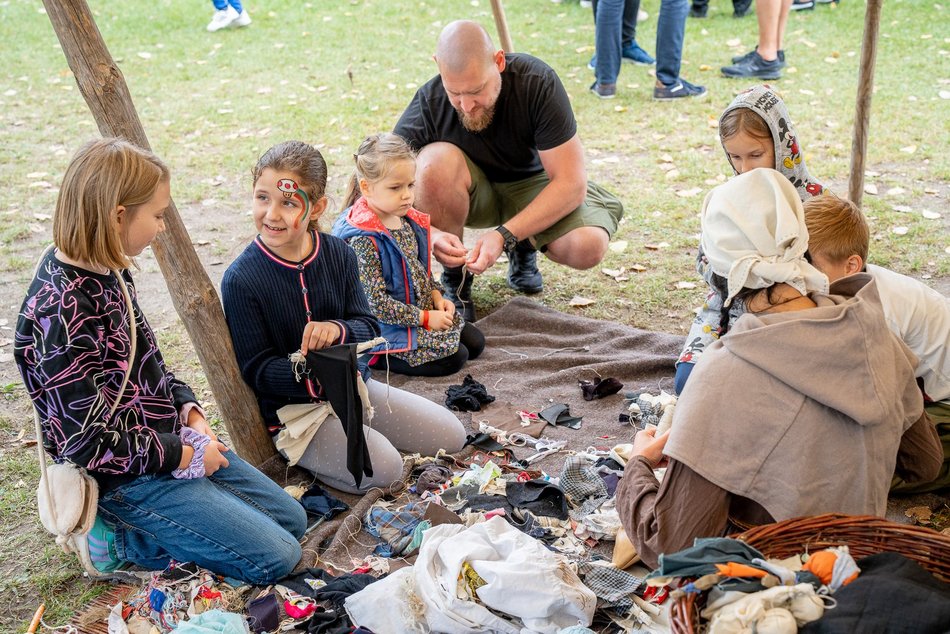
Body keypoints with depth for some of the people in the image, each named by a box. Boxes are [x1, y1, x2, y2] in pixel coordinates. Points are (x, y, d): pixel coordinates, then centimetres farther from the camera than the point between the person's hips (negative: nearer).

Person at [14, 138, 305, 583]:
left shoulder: (108, 272, 1)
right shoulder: (61, 310, -27)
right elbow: (88, 443, -25)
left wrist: (192, 414, 0)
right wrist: (185, 456, -16)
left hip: (176, 443, 9)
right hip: (128, 478, -9)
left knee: (292, 520, 13)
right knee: (275, 558, -9)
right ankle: (118, 537, 1)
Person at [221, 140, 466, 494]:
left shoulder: (338, 254, -3)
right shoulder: (240, 279, -17)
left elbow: (368, 327, -1)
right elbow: (256, 369, -15)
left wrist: (338, 330, -25)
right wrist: (309, 372, -34)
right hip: (292, 406, -6)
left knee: (451, 437, 4)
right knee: (383, 469, -26)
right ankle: (302, 454, 0)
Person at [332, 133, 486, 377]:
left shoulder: (408, 220, 2)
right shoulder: (362, 239, -26)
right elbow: (375, 302, -26)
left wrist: (436, 296, 1)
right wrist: (425, 318, -21)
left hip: (423, 309, 9)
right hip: (386, 326, -9)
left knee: (475, 342, 11)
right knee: (453, 358, -14)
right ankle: (380, 356, -3)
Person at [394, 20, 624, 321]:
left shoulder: (537, 82, -28)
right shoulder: (428, 104, -26)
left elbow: (571, 183, -28)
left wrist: (504, 236, -38)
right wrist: (428, 233, -43)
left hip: (531, 183, 0)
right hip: (473, 192, 0)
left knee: (588, 247, -30)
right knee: (436, 161, -36)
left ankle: (524, 248, 7)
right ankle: (454, 279, -12)